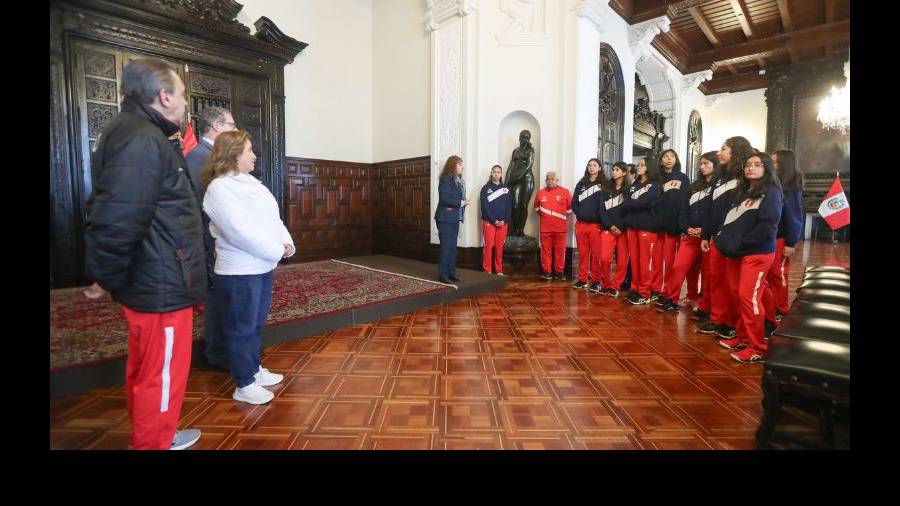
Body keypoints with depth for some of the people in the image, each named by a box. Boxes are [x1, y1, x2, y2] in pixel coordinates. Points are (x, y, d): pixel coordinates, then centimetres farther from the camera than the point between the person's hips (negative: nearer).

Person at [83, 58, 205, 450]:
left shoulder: (138, 135, 13)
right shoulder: (141, 140, -20)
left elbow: (111, 211, 18)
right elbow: (116, 221, -27)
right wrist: (107, 279, -13)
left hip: (151, 283, 11)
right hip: (161, 287, -11)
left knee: (144, 371, 23)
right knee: (162, 377, 6)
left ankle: (151, 438, 42)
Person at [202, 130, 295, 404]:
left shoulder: (250, 182, 13)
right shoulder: (219, 188, -14)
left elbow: (273, 218, 13)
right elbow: (241, 232, -22)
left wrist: (287, 243, -4)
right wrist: (277, 251, -16)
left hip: (263, 266, 9)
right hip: (239, 272, -9)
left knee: (256, 323, 19)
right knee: (241, 328, 4)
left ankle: (254, 369, 35)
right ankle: (244, 385, 16)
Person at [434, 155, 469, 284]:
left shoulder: (459, 180, 13)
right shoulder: (446, 179, -13)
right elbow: (444, 199, -22)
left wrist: (464, 202, -1)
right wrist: (461, 203, -17)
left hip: (455, 218, 9)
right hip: (446, 218, -9)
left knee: (453, 246, 12)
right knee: (446, 246, -5)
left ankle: (451, 272, 20)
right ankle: (442, 274, 2)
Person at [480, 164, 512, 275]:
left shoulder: (505, 189, 13)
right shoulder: (486, 188, 2)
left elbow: (509, 206, 8)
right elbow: (485, 206, -6)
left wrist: (505, 220, -6)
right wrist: (494, 220, -13)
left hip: (503, 223, 3)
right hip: (489, 222, -3)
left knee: (499, 247, 6)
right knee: (488, 246, -5)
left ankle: (499, 271, 12)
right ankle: (487, 270, 1)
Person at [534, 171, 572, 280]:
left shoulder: (565, 192, -1)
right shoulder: (540, 193, 6)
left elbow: (570, 207, 9)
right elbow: (536, 206, 23)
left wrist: (565, 217, 8)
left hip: (560, 228, -1)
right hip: (545, 228, 2)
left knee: (560, 250, 4)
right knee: (546, 251, 4)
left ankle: (559, 272, 13)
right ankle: (546, 272, 12)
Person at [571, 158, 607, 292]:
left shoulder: (603, 184, 5)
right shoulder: (581, 184, 15)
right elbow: (574, 203, 10)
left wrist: (600, 220, -12)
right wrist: (580, 214, -4)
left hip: (596, 224, -3)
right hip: (581, 224, 3)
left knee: (596, 254, -3)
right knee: (582, 253, 6)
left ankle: (595, 281, 4)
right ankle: (582, 279, 13)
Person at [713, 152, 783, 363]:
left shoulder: (771, 192, -4)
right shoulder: (741, 192, 18)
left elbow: (767, 226, -16)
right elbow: (729, 220, 17)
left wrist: (741, 244, -16)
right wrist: (724, 238, 0)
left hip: (757, 253, -7)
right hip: (735, 253, 7)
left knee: (749, 297, -9)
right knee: (738, 296, 9)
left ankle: (758, 348, -1)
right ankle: (743, 337, 21)